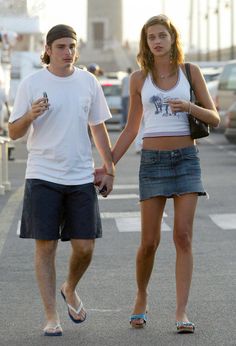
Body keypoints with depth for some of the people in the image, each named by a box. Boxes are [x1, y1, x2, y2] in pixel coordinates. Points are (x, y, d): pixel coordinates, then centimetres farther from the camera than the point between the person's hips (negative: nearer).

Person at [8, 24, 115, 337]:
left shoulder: (88, 82, 7)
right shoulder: (32, 84, -2)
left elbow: (99, 128, 14)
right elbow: (14, 133, 0)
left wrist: (110, 170, 9)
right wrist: (31, 115, -21)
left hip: (81, 178, 3)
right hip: (43, 177, -3)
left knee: (85, 248, 1)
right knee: (46, 247, -1)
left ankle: (70, 290, 32)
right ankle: (51, 317, 7)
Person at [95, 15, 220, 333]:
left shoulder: (191, 72, 4)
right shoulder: (139, 79, 6)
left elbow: (214, 118, 3)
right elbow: (131, 130, 12)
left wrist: (188, 107, -17)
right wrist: (107, 166, 6)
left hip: (186, 159, 0)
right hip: (153, 161, 1)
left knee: (183, 237, -9)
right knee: (149, 242, 0)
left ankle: (181, 313, -8)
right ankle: (141, 297, 25)